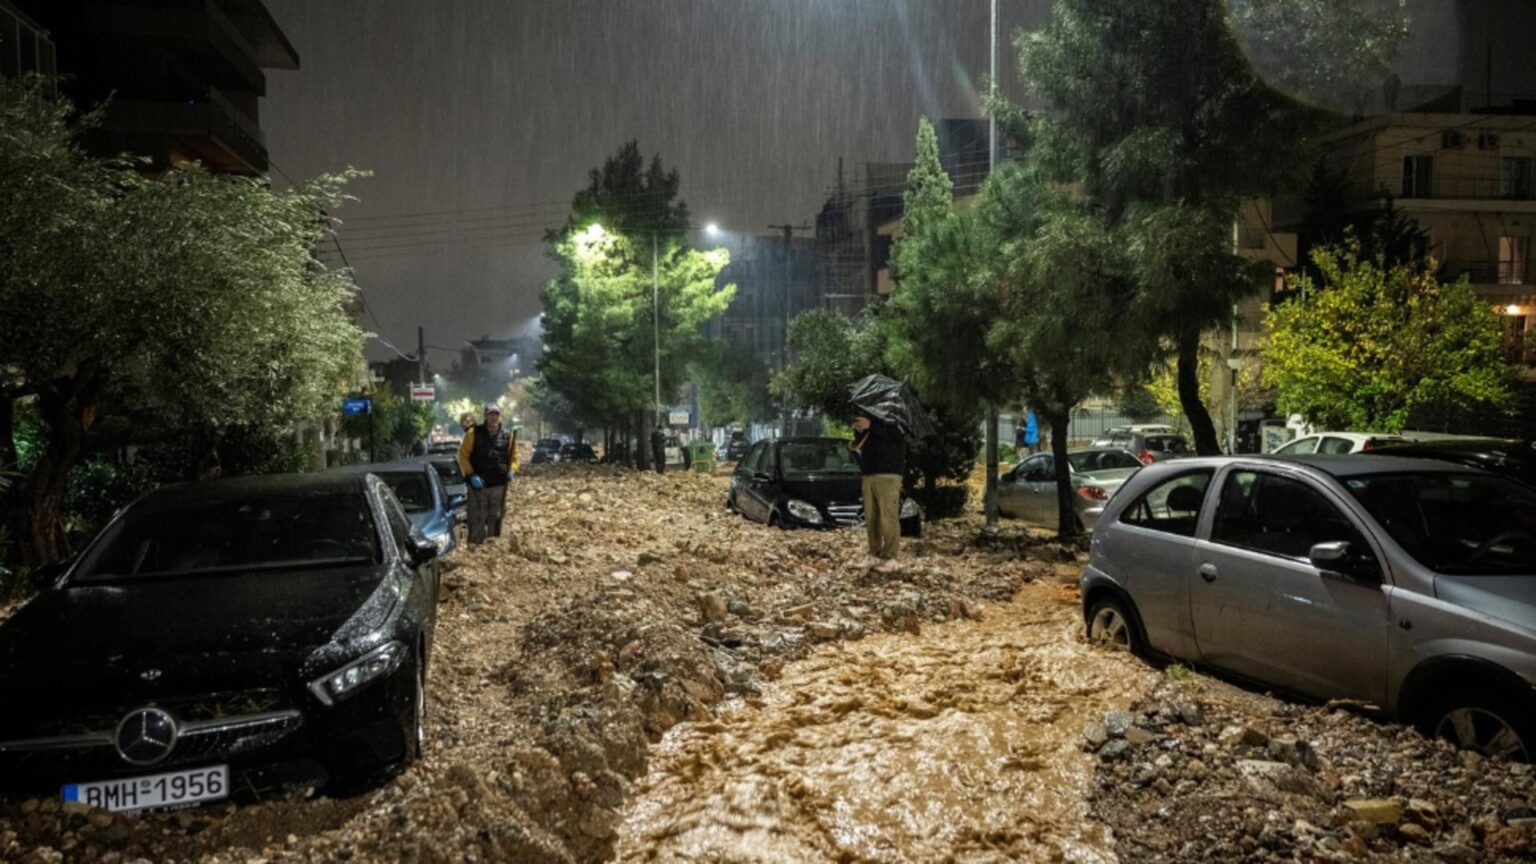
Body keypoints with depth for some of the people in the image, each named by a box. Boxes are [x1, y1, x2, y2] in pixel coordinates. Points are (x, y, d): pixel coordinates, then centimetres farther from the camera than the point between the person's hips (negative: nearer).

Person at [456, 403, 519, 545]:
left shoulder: (508, 435, 4)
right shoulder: (473, 433, -3)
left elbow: (514, 456, 13)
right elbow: (463, 455, -1)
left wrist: (512, 470, -7)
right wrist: (471, 474, -11)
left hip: (499, 485, 2)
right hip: (478, 485, -2)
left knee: (496, 518, 9)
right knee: (477, 519, -1)